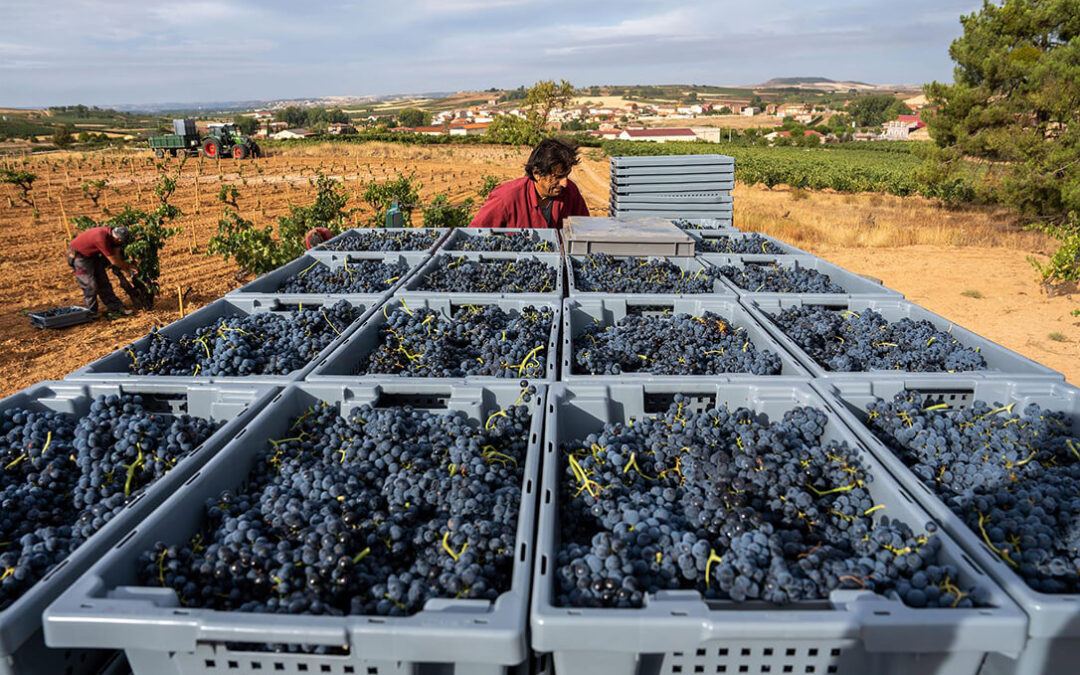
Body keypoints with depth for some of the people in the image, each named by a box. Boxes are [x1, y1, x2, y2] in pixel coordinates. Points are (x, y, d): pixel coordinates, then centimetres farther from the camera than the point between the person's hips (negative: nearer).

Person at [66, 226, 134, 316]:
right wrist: (128, 266, -13)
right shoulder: (102, 238, -37)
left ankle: (116, 306, 13)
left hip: (92, 254, 8)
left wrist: (125, 265, -7)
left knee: (103, 282, 9)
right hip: (79, 255, -8)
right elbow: (114, 261, -26)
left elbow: (117, 257, -3)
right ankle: (92, 312, 6)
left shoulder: (112, 234, -12)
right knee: (90, 286, -7)